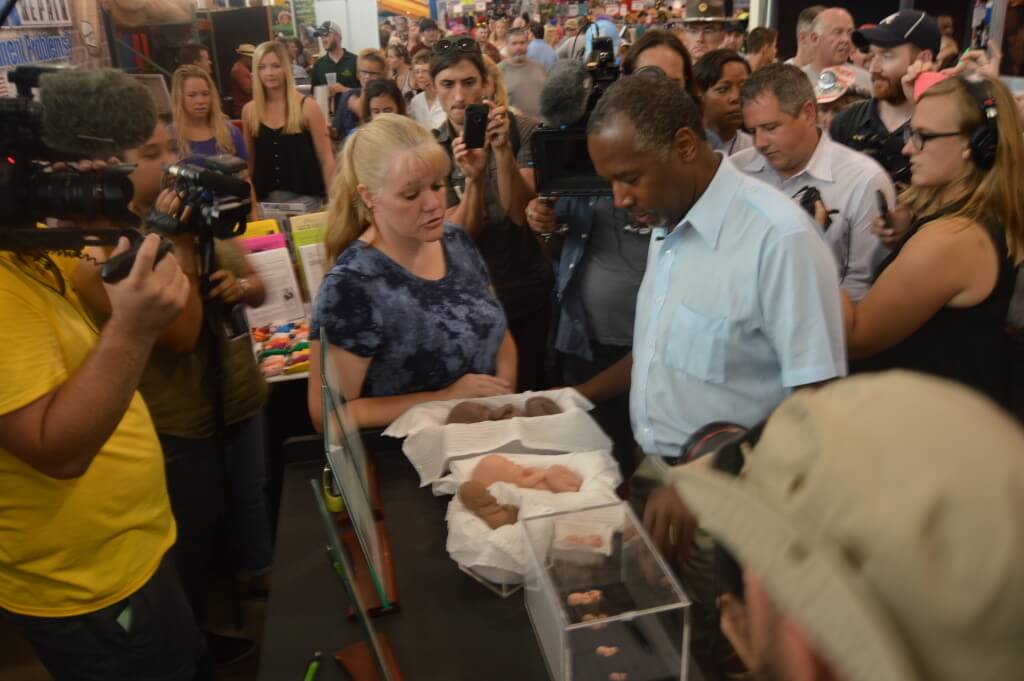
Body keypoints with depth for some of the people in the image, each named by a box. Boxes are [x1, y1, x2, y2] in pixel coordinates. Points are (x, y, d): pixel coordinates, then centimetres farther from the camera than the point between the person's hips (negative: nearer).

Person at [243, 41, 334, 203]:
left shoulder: (307, 107, -5)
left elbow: (326, 159, -5)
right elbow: (250, 161, 13)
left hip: (306, 196, -3)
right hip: (266, 198, 3)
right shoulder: (249, 111, 4)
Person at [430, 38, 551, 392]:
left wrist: (503, 150, -30)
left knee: (529, 389, 15)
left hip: (528, 287, 0)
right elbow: (460, 235, -13)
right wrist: (474, 178, -31)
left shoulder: (522, 130, -9)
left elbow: (522, 214, -17)